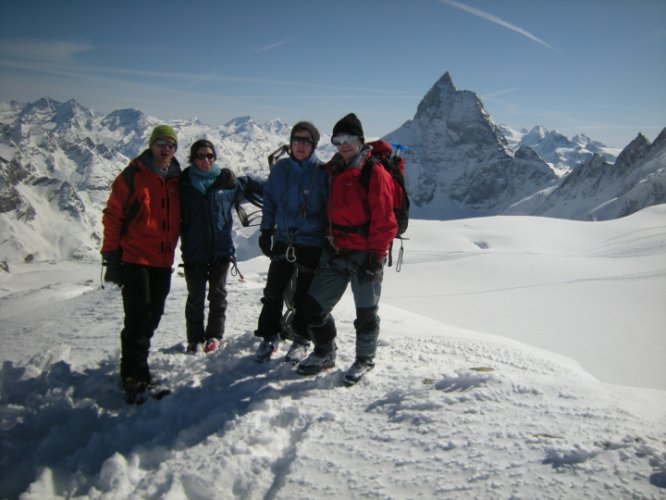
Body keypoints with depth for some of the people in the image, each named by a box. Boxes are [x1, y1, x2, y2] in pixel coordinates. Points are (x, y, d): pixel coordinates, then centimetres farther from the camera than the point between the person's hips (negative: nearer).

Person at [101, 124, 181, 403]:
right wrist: (111, 256, -9)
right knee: (138, 317, -9)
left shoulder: (176, 180, 10)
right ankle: (134, 376, -2)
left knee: (152, 316, 11)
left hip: (163, 261, 5)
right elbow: (113, 217, -6)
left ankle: (136, 363, 27)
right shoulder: (132, 176, -5)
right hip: (135, 259, -5)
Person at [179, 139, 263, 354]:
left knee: (218, 295, 10)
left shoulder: (227, 180, 3)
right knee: (195, 298, 8)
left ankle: (214, 336, 23)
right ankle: (195, 339, 21)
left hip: (222, 249, 1)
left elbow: (249, 184, 20)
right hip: (193, 251, -1)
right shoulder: (183, 184, -2)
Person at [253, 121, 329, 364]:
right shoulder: (280, 168, 4)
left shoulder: (323, 172, -5)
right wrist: (266, 230, 6)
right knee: (273, 291, 7)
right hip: (283, 240, 3)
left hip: (312, 244, -3)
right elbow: (269, 200, 11)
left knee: (304, 295, 5)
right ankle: (269, 337, 23)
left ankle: (302, 340, 23)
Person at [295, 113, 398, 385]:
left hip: (365, 255, -7)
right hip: (335, 253, 7)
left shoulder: (375, 172, -9)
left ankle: (365, 359, 29)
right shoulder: (333, 170, 13)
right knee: (313, 306, 9)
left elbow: (383, 219, -14)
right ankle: (324, 354, 29)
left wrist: (375, 256, -16)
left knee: (366, 312, 8)